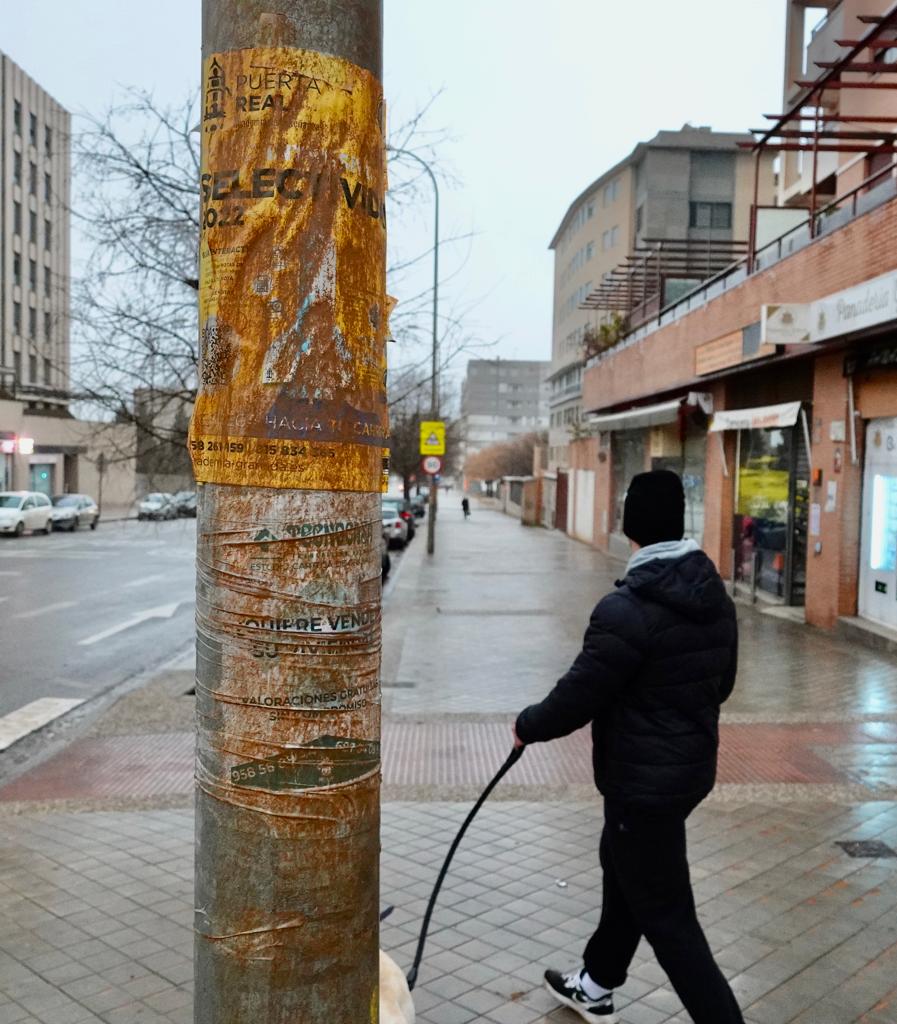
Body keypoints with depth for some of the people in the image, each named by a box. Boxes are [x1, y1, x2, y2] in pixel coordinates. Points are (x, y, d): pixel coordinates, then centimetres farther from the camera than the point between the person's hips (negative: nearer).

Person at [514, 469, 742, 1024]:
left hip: (643, 781, -9)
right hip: (693, 765, 9)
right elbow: (722, 683, 12)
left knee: (667, 916, 3)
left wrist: (528, 725, -2)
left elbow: (577, 696, -21)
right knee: (623, 869, 26)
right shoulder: (716, 596, 0)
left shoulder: (627, 609, -26)